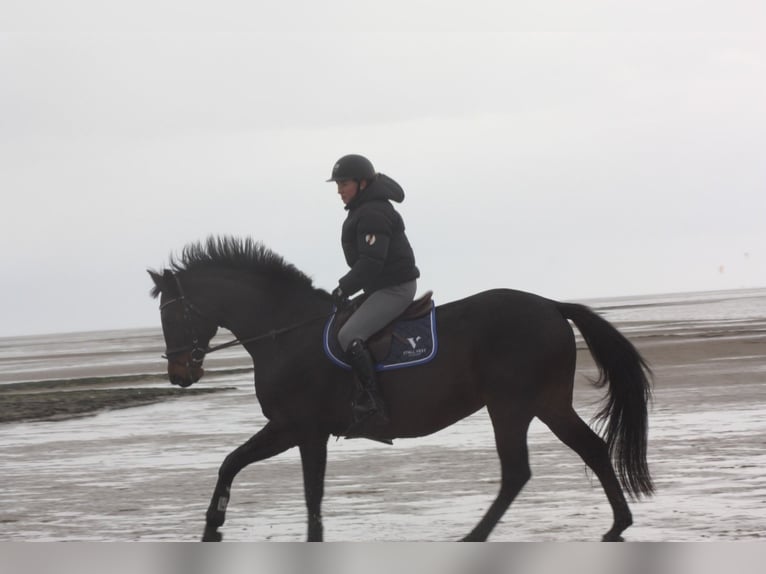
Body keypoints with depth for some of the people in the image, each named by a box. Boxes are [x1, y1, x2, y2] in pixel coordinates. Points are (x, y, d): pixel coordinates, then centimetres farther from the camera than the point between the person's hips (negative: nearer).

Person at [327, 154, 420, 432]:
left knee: (349, 336, -21)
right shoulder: (362, 211, 16)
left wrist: (344, 288, -18)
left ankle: (372, 405, -24)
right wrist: (345, 286, 14)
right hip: (382, 286, 11)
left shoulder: (373, 214, -18)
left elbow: (371, 262, -25)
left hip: (395, 287, -11)